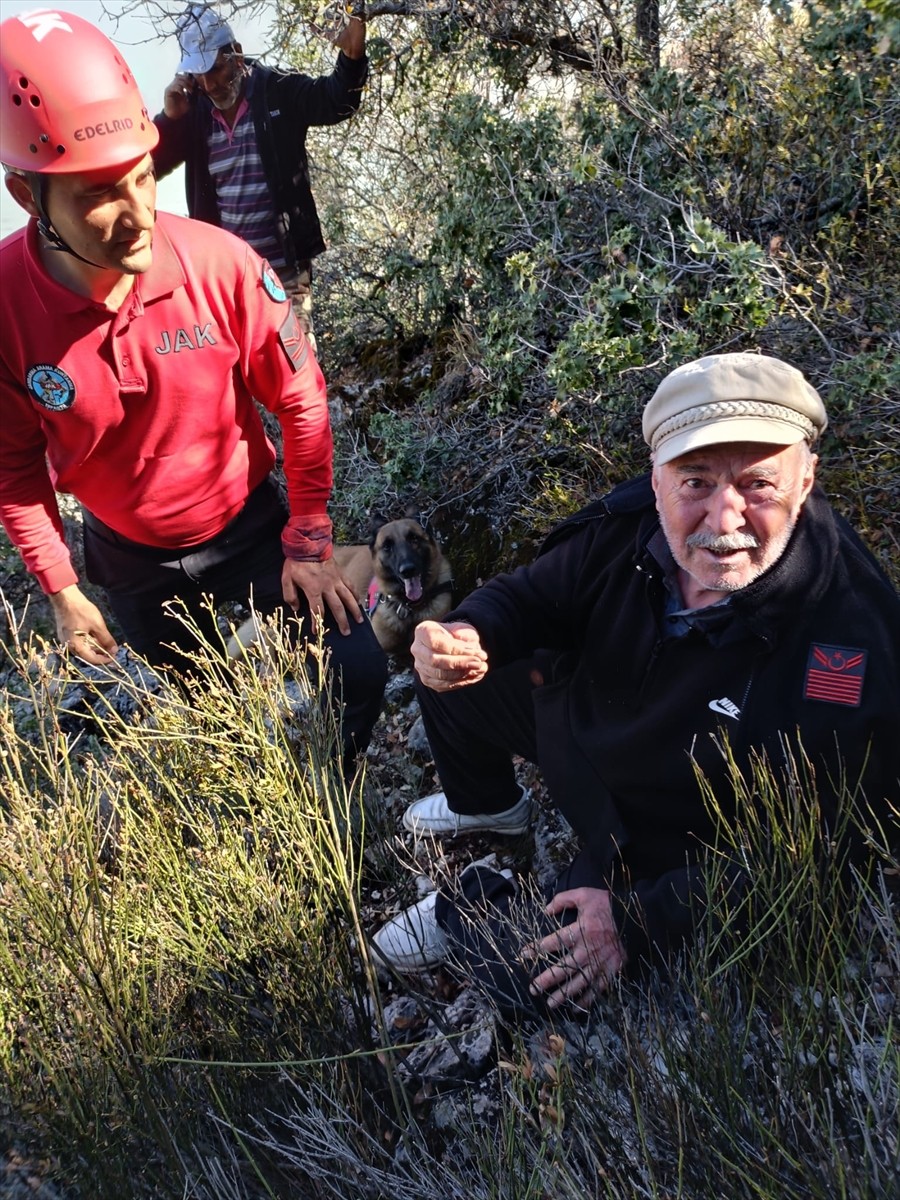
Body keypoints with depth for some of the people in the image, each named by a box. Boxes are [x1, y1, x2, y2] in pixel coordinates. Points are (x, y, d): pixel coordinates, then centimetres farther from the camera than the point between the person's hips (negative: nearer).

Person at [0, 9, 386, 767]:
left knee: (359, 673, -6)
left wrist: (309, 542, -9)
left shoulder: (220, 264, -25)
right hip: (131, 560, 1)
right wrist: (61, 590, -5)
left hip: (251, 524, 0)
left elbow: (302, 402, -13)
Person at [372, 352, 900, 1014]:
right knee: (452, 682, 13)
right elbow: (529, 597, -6)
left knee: (535, 981, -17)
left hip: (667, 843, -5)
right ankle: (489, 805, 40)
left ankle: (469, 908, 16)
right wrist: (468, 637, -31)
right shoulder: (629, 525, -22)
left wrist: (641, 918, -30)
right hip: (582, 722, 6)